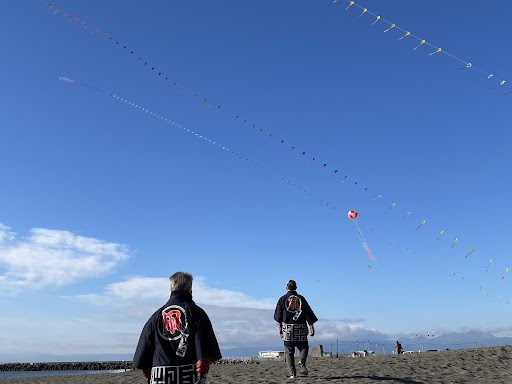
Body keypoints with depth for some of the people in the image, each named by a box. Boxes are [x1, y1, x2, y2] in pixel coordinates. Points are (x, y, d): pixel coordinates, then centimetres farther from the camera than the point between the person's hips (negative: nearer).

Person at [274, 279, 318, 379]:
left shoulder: (282, 299, 6)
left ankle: (292, 373, -1)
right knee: (304, 347, 14)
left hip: (287, 327, 0)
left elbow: (278, 316, 5)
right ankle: (302, 363, -11)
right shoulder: (301, 298, 6)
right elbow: (308, 313, 2)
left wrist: (279, 328, 9)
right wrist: (311, 327, 3)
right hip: (301, 328, 0)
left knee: (289, 351, 5)